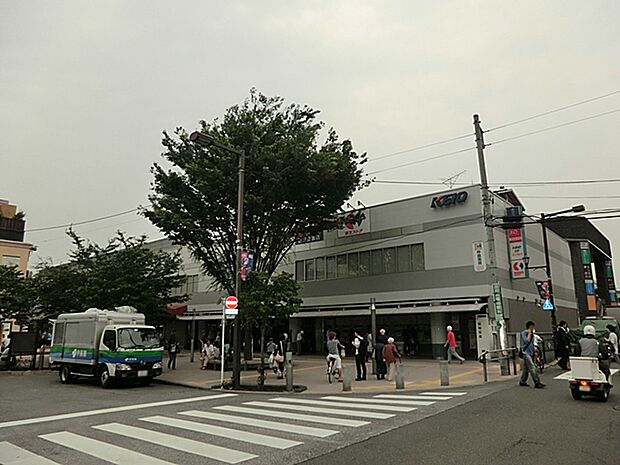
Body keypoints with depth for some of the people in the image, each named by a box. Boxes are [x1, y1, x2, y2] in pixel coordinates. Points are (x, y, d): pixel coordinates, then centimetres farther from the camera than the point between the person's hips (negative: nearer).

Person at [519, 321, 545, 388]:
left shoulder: (531, 334, 16)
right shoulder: (523, 333, -9)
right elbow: (527, 341, -22)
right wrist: (529, 333, -15)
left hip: (530, 352, 9)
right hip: (526, 352, -9)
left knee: (526, 368, 12)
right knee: (532, 368, -14)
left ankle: (522, 382, 20)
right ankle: (537, 383, -15)